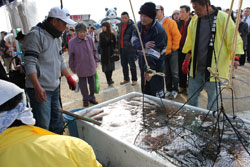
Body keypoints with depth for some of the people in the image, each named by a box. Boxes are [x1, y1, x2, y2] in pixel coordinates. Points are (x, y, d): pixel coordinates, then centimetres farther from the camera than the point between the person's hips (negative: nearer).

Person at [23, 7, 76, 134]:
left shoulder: (56, 37, 15)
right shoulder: (35, 35, -12)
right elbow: (29, 63, -20)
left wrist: (69, 77, 26)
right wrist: (37, 87, -29)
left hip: (54, 88, 9)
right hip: (40, 90, -8)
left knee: (57, 121, 15)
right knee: (43, 125, -5)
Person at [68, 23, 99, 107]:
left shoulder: (90, 39, -6)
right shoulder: (72, 42, -12)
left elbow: (94, 51, 8)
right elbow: (71, 56, -2)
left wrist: (96, 61, 11)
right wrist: (72, 67, 3)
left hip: (91, 66, 2)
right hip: (80, 68, -2)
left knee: (92, 83, 12)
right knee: (83, 84, 10)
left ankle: (92, 97, 32)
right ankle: (85, 99, 27)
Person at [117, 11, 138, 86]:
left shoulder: (132, 26, -12)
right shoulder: (120, 25, 10)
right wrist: (118, 46, 18)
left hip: (130, 49, -7)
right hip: (122, 49, 7)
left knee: (132, 65, 2)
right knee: (124, 65, 15)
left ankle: (134, 79, 16)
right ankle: (126, 79, 29)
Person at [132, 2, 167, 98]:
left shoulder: (159, 30, -22)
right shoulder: (139, 25, 0)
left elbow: (154, 53, -26)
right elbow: (134, 40, -8)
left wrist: (149, 69, -30)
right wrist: (144, 45, -28)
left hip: (155, 63, -6)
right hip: (142, 60, 7)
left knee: (156, 91, -3)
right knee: (145, 88, 18)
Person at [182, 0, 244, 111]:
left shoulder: (223, 18, -7)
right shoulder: (195, 20, 8)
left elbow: (234, 40, -7)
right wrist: (186, 60, 17)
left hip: (214, 69, -5)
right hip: (196, 68, 5)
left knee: (213, 100, 7)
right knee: (191, 98, 13)